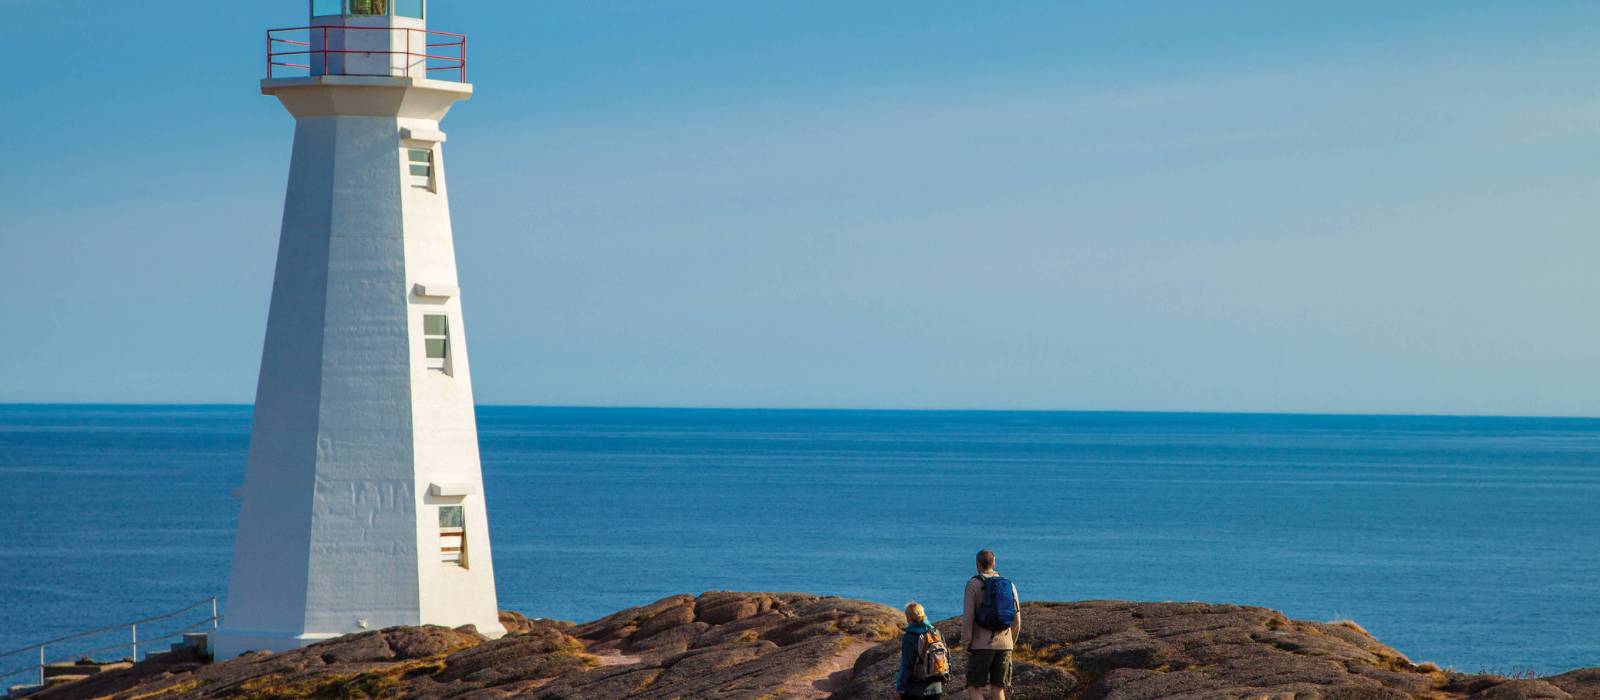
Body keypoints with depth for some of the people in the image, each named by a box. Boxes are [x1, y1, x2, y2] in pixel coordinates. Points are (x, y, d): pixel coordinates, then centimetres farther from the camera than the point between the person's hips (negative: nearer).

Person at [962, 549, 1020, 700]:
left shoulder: (973, 584, -4)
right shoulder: (1010, 585, 10)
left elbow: (967, 616, -12)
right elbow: (1017, 621, 10)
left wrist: (967, 643, -7)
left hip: (981, 644, -4)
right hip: (1004, 645, 4)